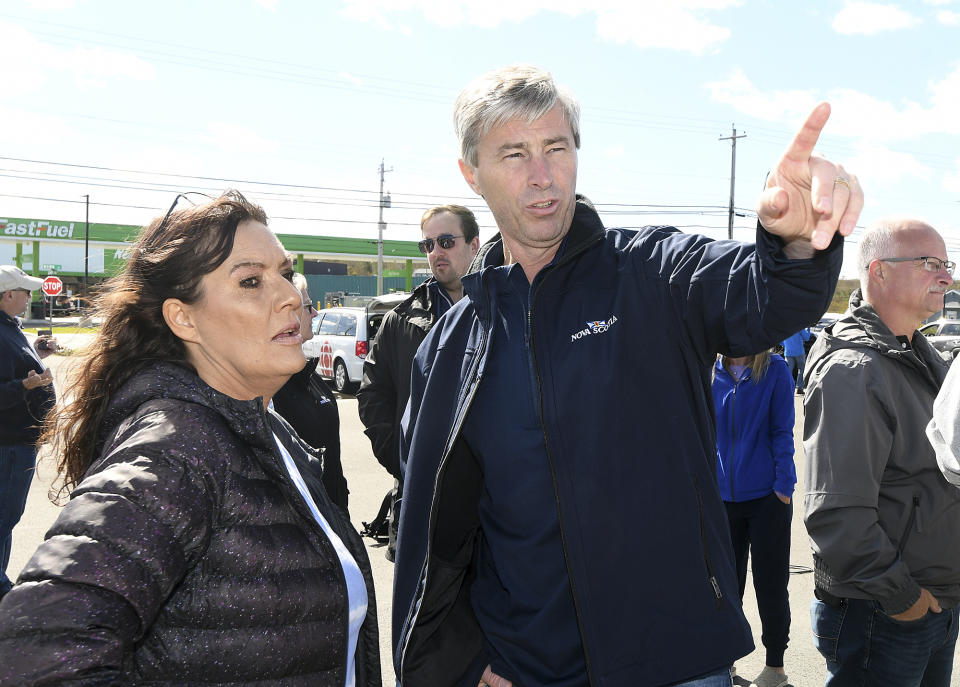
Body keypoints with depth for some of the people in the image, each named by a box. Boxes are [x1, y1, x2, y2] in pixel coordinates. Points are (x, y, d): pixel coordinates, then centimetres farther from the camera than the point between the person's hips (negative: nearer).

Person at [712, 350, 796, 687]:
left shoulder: (775, 369, -8)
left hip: (767, 495, -3)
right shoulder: (712, 373, 1)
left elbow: (782, 431, -7)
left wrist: (783, 486, -11)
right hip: (722, 496, 3)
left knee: (770, 583, 10)